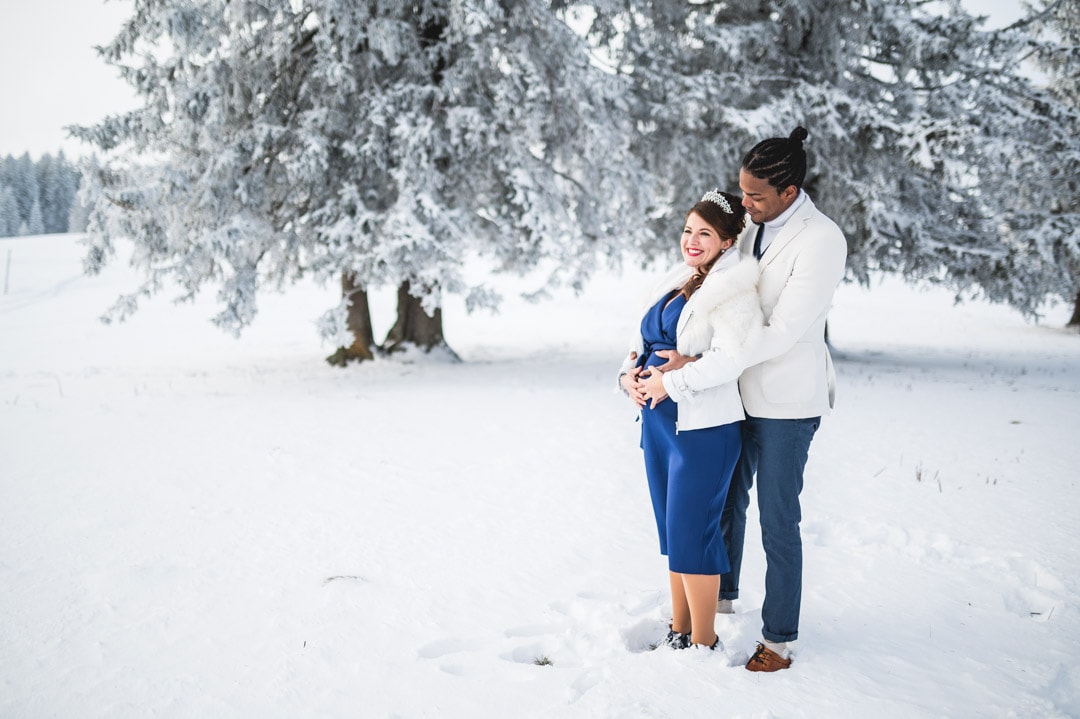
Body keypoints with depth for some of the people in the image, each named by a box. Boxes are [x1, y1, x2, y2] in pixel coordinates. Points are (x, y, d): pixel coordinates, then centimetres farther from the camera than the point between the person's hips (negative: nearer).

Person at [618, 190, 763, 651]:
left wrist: (671, 382, -19)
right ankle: (678, 630, 26)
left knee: (691, 532, -4)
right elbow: (644, 341, 18)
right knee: (671, 528, 14)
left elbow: (731, 357, -23)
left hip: (702, 427, -8)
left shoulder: (732, 288, -11)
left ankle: (703, 643, 8)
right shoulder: (674, 285, 15)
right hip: (657, 422, 8)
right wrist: (629, 373, -2)